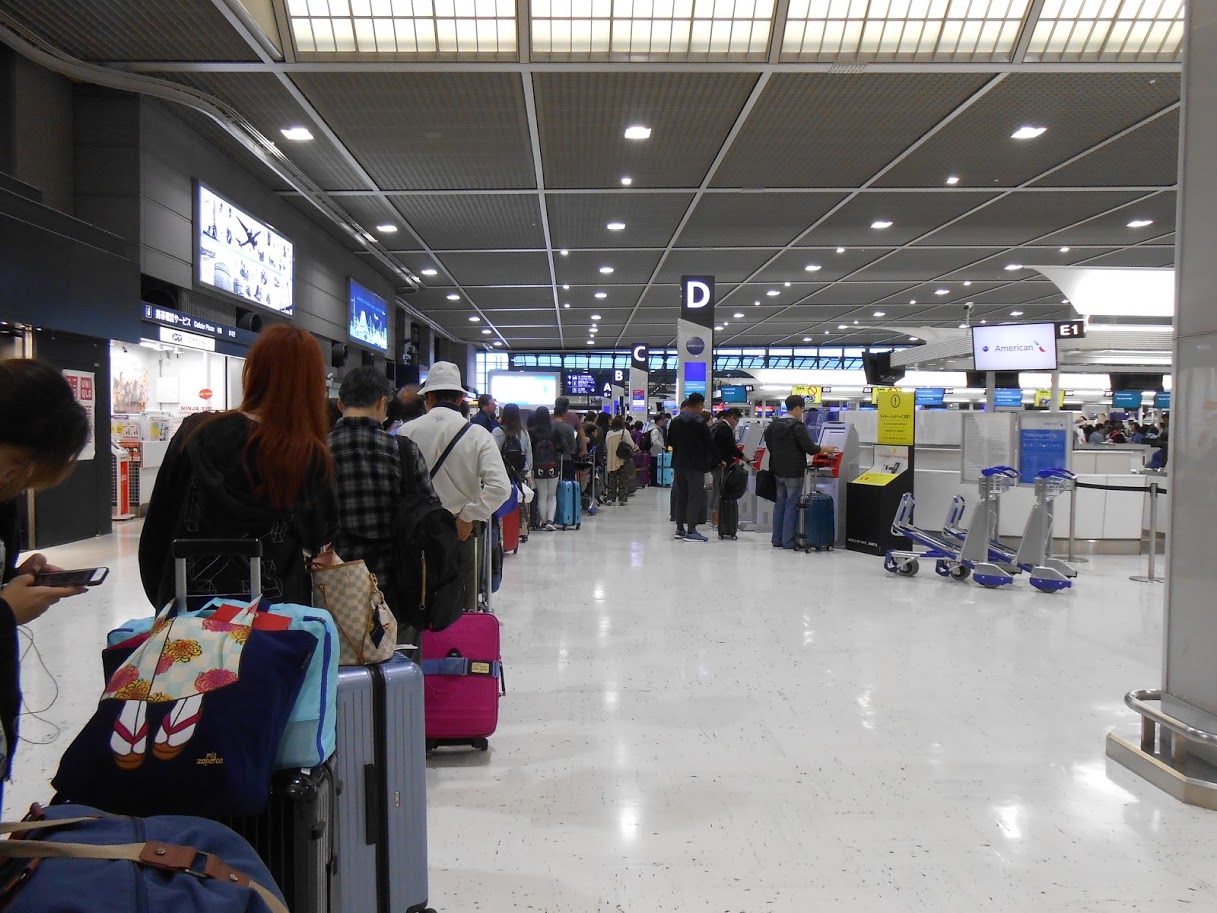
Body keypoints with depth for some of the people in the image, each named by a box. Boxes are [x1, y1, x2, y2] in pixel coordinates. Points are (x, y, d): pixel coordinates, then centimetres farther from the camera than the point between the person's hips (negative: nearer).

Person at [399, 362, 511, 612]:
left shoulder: (408, 432, -5)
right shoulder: (477, 434, -8)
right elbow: (500, 486, -17)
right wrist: (468, 516, -9)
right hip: (463, 531, -1)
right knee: (463, 605, 10)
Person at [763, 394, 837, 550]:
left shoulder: (773, 425, 7)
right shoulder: (797, 426, -15)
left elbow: (769, 445, 16)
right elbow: (810, 448, -16)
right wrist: (825, 449, 0)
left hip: (777, 471, 7)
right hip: (793, 472, -7)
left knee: (780, 503, 13)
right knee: (792, 505, 0)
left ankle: (777, 539, 17)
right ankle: (788, 541, 2)